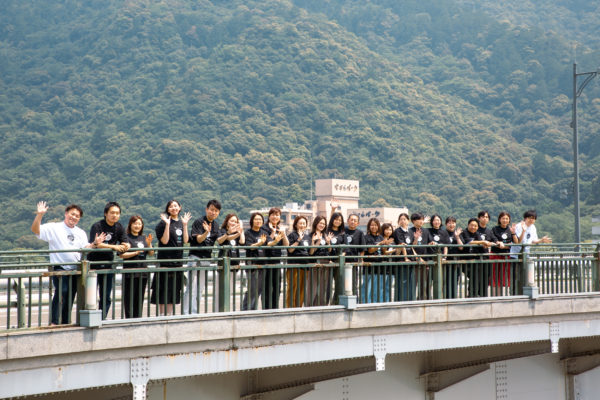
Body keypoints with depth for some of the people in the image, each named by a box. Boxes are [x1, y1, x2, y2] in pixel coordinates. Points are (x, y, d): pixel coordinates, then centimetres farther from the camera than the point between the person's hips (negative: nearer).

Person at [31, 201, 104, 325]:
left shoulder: (81, 233, 19)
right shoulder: (54, 228, 2)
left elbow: (85, 249, 11)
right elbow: (35, 230, -9)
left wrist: (94, 244, -8)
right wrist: (39, 215, -22)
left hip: (75, 269, 6)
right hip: (60, 268, -6)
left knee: (70, 298, 9)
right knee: (61, 293, -22)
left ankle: (65, 323, 18)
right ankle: (54, 323, -22)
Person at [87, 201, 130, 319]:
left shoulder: (119, 227, 6)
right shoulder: (97, 226, -12)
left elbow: (125, 242, 2)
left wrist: (126, 246, -23)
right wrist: (114, 247, -31)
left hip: (108, 264, 6)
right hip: (94, 264, -6)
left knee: (106, 297, 9)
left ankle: (102, 319, 17)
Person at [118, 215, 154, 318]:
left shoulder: (144, 238, 15)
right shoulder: (126, 238, -4)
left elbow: (151, 253, 13)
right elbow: (121, 255, -11)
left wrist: (149, 244, -4)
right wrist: (136, 253, -17)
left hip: (143, 272, 6)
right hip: (130, 272, -6)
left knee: (140, 298, 9)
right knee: (129, 298, -5)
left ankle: (137, 318, 14)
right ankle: (129, 318, -2)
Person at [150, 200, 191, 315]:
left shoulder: (181, 222, 12)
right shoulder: (164, 223, -6)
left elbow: (185, 240, 2)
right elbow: (164, 241, -14)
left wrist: (185, 224, -4)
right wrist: (167, 224, -20)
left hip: (178, 260, 6)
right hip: (165, 260, -6)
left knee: (174, 291, 9)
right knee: (164, 291, -6)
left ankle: (170, 314, 15)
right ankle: (161, 314, -1)